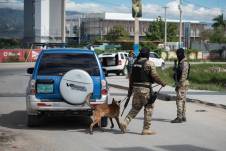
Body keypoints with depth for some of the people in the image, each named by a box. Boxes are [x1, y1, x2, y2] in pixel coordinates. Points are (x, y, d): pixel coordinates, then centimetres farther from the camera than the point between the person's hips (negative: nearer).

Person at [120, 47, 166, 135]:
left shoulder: (135, 63, 11)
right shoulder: (149, 63, -10)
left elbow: (131, 77, 15)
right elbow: (155, 76, -12)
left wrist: (130, 90, 21)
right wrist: (162, 83, 5)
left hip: (136, 88, 7)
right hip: (145, 88, -6)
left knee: (135, 107, 16)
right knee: (149, 108, 5)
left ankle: (125, 122, -1)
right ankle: (146, 129, 7)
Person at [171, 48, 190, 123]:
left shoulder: (184, 63, -16)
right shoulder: (181, 62, 16)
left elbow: (184, 75, -22)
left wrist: (179, 85, -22)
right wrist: (177, 84, 21)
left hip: (182, 84, -10)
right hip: (180, 84, 10)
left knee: (179, 100, -11)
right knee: (182, 101, 11)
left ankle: (179, 117, -12)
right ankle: (183, 117, 15)